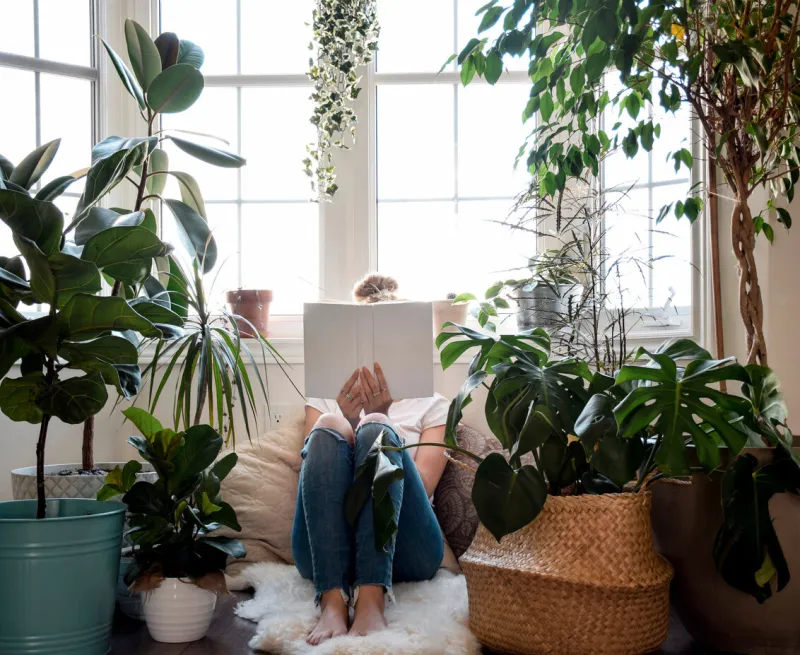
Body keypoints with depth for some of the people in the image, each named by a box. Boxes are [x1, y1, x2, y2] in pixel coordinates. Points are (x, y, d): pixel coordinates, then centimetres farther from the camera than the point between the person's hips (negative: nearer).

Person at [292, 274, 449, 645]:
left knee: (377, 432, -27)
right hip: (325, 548, 1)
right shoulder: (326, 397, 24)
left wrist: (379, 419, -12)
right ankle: (332, 601, -42)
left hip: (404, 547, -1)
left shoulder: (431, 403, 20)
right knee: (326, 432, -26)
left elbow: (422, 486, 2)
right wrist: (346, 421, -14)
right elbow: (319, 463, 5)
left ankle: (371, 602, -44)